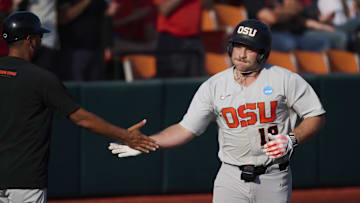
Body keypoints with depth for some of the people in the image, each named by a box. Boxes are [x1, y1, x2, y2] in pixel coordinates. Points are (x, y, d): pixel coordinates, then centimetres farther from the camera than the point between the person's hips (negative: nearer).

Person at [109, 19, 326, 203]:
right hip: (231, 180, 1)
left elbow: (317, 117, 1)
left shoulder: (285, 80, -4)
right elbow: (186, 129, 3)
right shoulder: (214, 86, 2)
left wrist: (292, 140, -17)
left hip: (273, 180, -1)